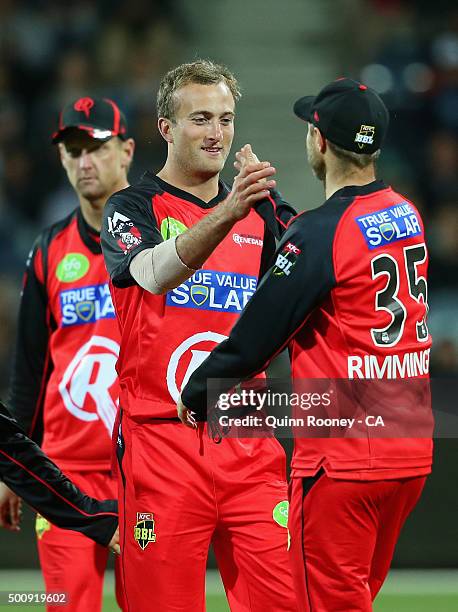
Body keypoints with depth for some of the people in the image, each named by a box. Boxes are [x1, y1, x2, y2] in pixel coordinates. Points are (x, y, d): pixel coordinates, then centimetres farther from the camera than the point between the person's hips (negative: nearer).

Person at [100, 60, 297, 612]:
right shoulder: (132, 207, 1)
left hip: (247, 447, 4)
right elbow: (153, 273, -22)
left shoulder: (263, 214, 16)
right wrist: (226, 214, -39)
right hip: (162, 441, -4)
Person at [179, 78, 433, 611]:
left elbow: (255, 337, -11)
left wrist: (195, 397, 4)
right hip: (411, 453, 8)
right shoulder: (407, 217, 9)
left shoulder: (319, 232, -15)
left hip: (343, 457, -8)